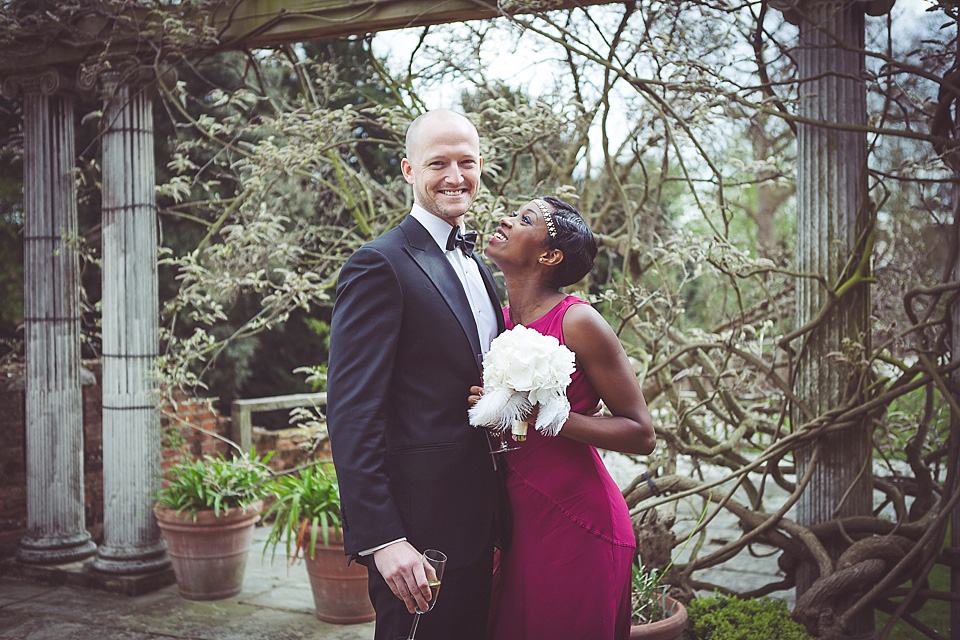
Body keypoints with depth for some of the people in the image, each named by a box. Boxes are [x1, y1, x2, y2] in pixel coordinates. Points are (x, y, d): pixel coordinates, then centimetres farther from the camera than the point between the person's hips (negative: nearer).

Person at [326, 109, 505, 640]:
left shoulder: (478, 268, 15)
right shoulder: (380, 265, -13)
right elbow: (351, 414, -18)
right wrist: (381, 539, -23)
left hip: (477, 525, 8)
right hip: (418, 534, -8)